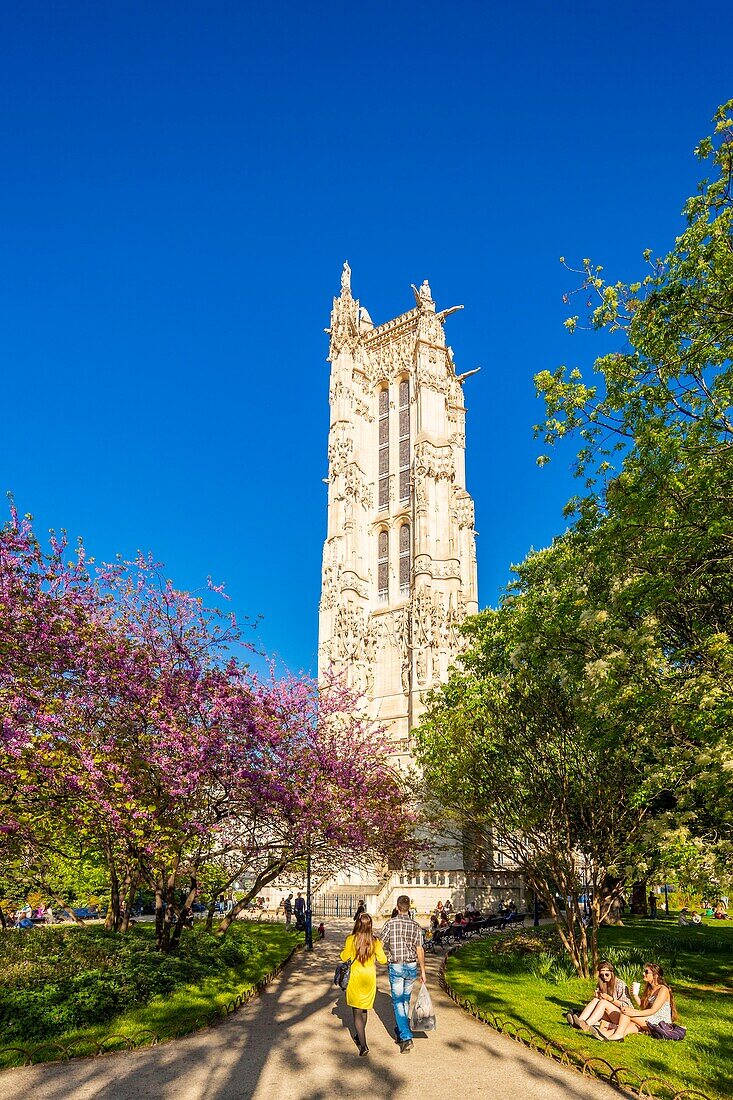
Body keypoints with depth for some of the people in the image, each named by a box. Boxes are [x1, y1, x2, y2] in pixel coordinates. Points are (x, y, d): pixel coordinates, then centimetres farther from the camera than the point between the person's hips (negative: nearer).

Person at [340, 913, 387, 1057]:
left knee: (357, 1011, 3)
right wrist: (380, 947, 12)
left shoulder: (351, 939, -17)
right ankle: (359, 1036, 38)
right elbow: (383, 959, -4)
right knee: (364, 1009, 22)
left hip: (355, 976, -3)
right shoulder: (375, 941, -10)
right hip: (370, 976, 3)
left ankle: (363, 1045, -5)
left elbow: (344, 958, -7)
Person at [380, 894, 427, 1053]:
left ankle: (406, 1037, -9)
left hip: (395, 967, -3)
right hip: (412, 966, 4)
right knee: (405, 999, 20)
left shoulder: (391, 923, -11)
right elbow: (420, 950, -1)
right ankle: (400, 1030, 31)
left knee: (398, 1001, 1)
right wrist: (422, 971, 5)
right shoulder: (415, 925, -2)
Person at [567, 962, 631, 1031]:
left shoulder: (620, 985, -8)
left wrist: (609, 998, -23)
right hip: (608, 1017, 5)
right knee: (595, 1000, -22)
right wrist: (596, 996, -12)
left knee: (603, 1002, -30)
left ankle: (587, 1025, -46)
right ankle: (579, 1021, -42)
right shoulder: (601, 984, 9)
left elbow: (625, 1005, -11)